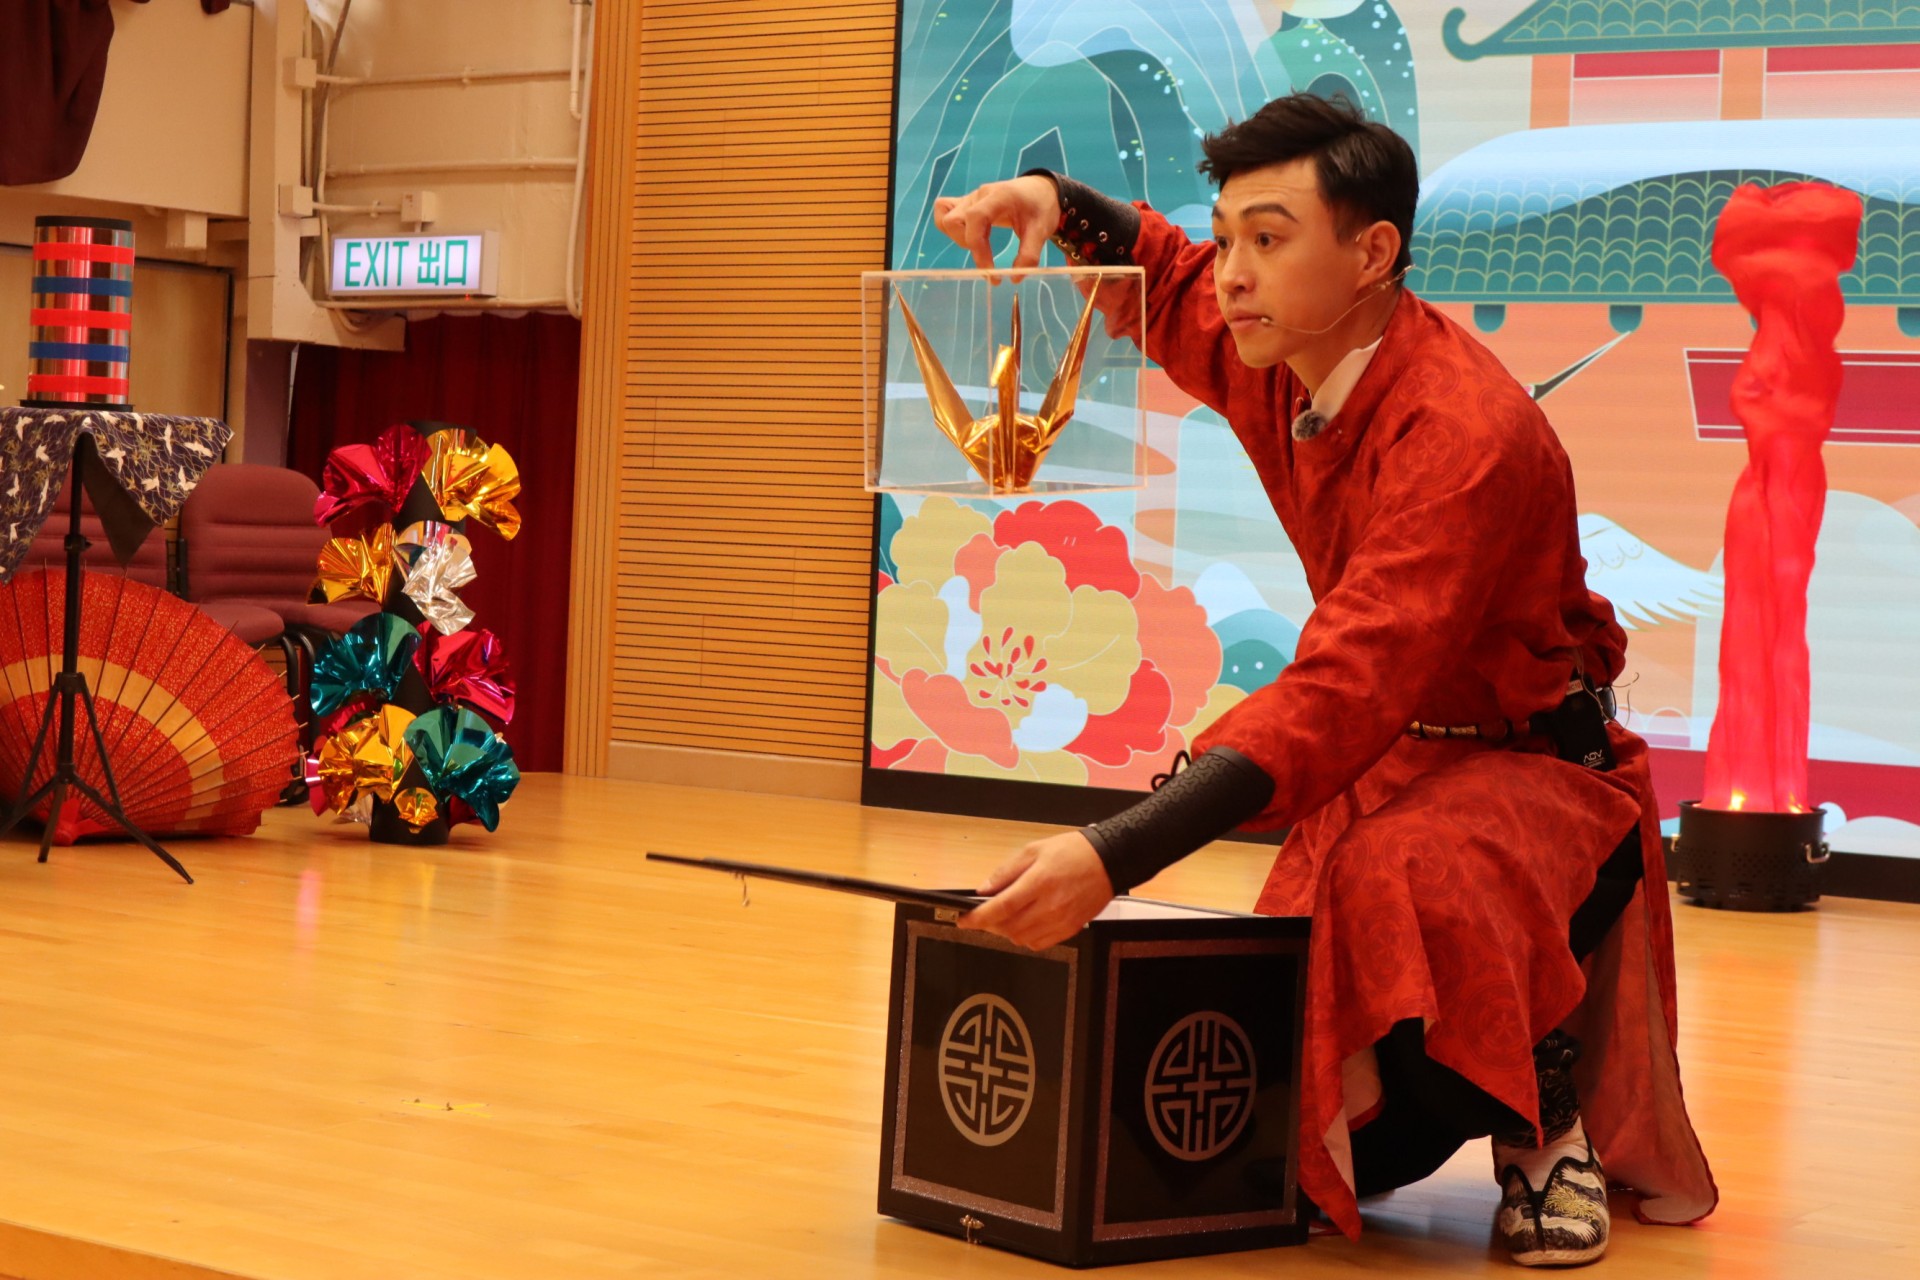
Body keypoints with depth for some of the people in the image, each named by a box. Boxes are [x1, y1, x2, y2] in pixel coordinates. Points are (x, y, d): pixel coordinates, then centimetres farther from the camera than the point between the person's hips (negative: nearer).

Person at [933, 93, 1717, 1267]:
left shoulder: (1463, 430, -30)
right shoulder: (1283, 358, -4)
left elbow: (1346, 688, -40)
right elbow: (1169, 284, 20)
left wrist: (1115, 856, -49)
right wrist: (1056, 203, -4)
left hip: (1536, 765, -7)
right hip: (1387, 761, 7)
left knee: (1408, 877, -41)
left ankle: (1549, 1130, -15)